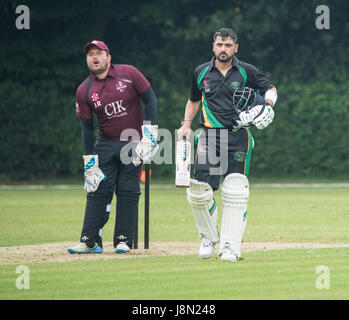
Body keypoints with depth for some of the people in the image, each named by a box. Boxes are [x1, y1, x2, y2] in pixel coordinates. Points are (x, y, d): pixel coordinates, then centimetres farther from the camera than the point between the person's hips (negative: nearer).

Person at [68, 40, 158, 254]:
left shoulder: (128, 74, -6)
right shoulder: (84, 91, -1)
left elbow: (150, 99, -2)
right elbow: (87, 129, 2)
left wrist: (149, 133, -10)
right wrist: (90, 163, -2)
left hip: (134, 143, -2)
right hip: (105, 145, 2)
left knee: (128, 192, -4)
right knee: (98, 190, -5)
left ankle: (124, 241, 0)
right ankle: (90, 241, -3)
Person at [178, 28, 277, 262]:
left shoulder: (246, 72, 3)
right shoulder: (201, 73, 9)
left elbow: (270, 88, 13)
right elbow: (194, 100, 24)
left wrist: (267, 106, -8)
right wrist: (187, 125, 12)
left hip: (239, 137, -2)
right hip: (210, 136, 2)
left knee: (235, 191, -9)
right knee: (199, 190, -6)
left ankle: (230, 246, -5)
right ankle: (209, 237, 18)